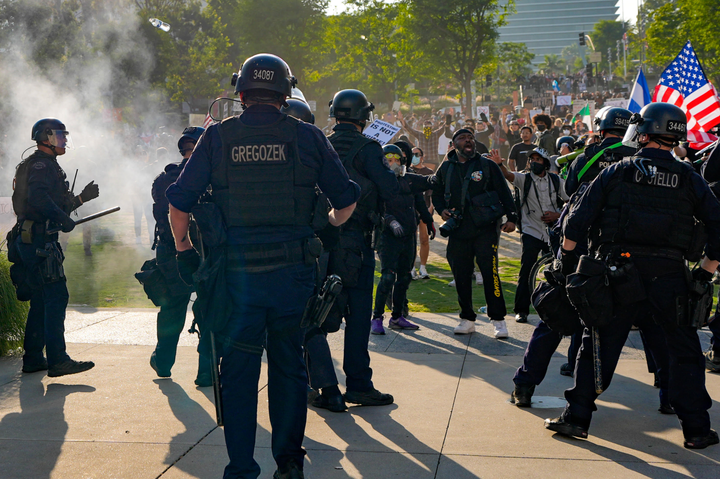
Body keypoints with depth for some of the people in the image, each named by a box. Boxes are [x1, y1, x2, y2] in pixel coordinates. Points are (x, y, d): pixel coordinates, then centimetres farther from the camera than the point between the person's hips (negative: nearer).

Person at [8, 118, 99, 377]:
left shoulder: (47, 165, 24)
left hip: (30, 240, 11)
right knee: (56, 296, -13)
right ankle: (57, 360, -17)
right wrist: (63, 218, -23)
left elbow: (54, 206, 28)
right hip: (38, 238, -11)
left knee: (41, 299, 14)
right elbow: (37, 196, -27)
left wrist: (82, 197, 25)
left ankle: (33, 358, 19)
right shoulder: (42, 164, -8)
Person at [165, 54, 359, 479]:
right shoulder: (308, 137, 1)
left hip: (237, 269, 0)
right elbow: (346, 201, 6)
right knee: (289, 364, 14)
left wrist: (184, 249, 16)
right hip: (293, 269, 1)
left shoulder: (217, 136, 0)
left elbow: (179, 202, 1)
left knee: (239, 369, 8)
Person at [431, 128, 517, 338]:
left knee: (490, 272, -10)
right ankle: (467, 319, 16)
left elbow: (504, 192, 4)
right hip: (458, 230, 3)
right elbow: (436, 193, 24)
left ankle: (498, 320, -3)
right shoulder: (445, 168, 12)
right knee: (461, 275, 4)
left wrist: (511, 217, -5)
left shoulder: (487, 165, 5)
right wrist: (442, 210, 5)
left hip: (485, 228, -3)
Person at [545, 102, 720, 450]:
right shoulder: (688, 179, 4)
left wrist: (567, 258, 10)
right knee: (685, 353, 12)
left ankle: (576, 418, 14)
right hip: (670, 275, 0)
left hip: (619, 274, 0)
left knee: (597, 346, 12)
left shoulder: (617, 172, 2)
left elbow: (577, 221, -3)